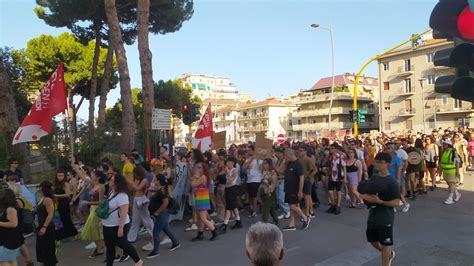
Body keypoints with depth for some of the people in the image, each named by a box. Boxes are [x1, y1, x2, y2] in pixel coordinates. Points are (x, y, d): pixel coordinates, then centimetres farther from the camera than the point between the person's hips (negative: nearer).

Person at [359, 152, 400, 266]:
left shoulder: (392, 181, -16)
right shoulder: (374, 177, 4)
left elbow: (397, 202, -17)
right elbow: (367, 192, 12)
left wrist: (380, 201, -27)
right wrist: (365, 196, -10)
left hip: (385, 218, -7)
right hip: (372, 216, 7)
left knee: (385, 244, 8)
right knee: (372, 240, 21)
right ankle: (389, 254, 47)